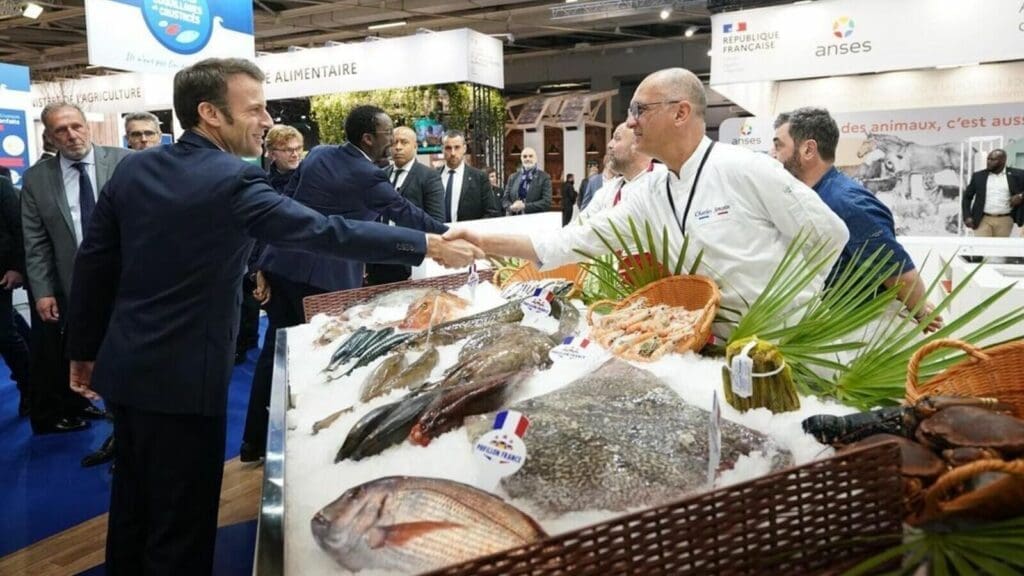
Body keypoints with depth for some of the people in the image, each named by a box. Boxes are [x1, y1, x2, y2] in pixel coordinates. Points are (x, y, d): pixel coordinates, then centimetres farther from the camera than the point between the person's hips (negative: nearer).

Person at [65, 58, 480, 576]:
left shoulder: (131, 169, 3)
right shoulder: (233, 182, -19)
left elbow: (92, 264, 7)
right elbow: (329, 232, -23)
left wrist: (83, 350, 17)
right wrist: (430, 245, -18)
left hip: (124, 368, 8)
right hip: (182, 378, -8)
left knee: (133, 507, 23)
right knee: (180, 523, 7)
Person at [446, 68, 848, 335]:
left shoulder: (745, 170, -15)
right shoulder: (650, 198, 2)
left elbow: (829, 234, -9)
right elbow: (574, 242, 1)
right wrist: (486, 242, -4)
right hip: (719, 343, 5)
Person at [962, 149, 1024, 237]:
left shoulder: (1017, 175, 1)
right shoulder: (978, 176, 5)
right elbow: (967, 197, 9)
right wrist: (967, 216, -1)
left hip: (1005, 221, 0)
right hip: (983, 220, 0)